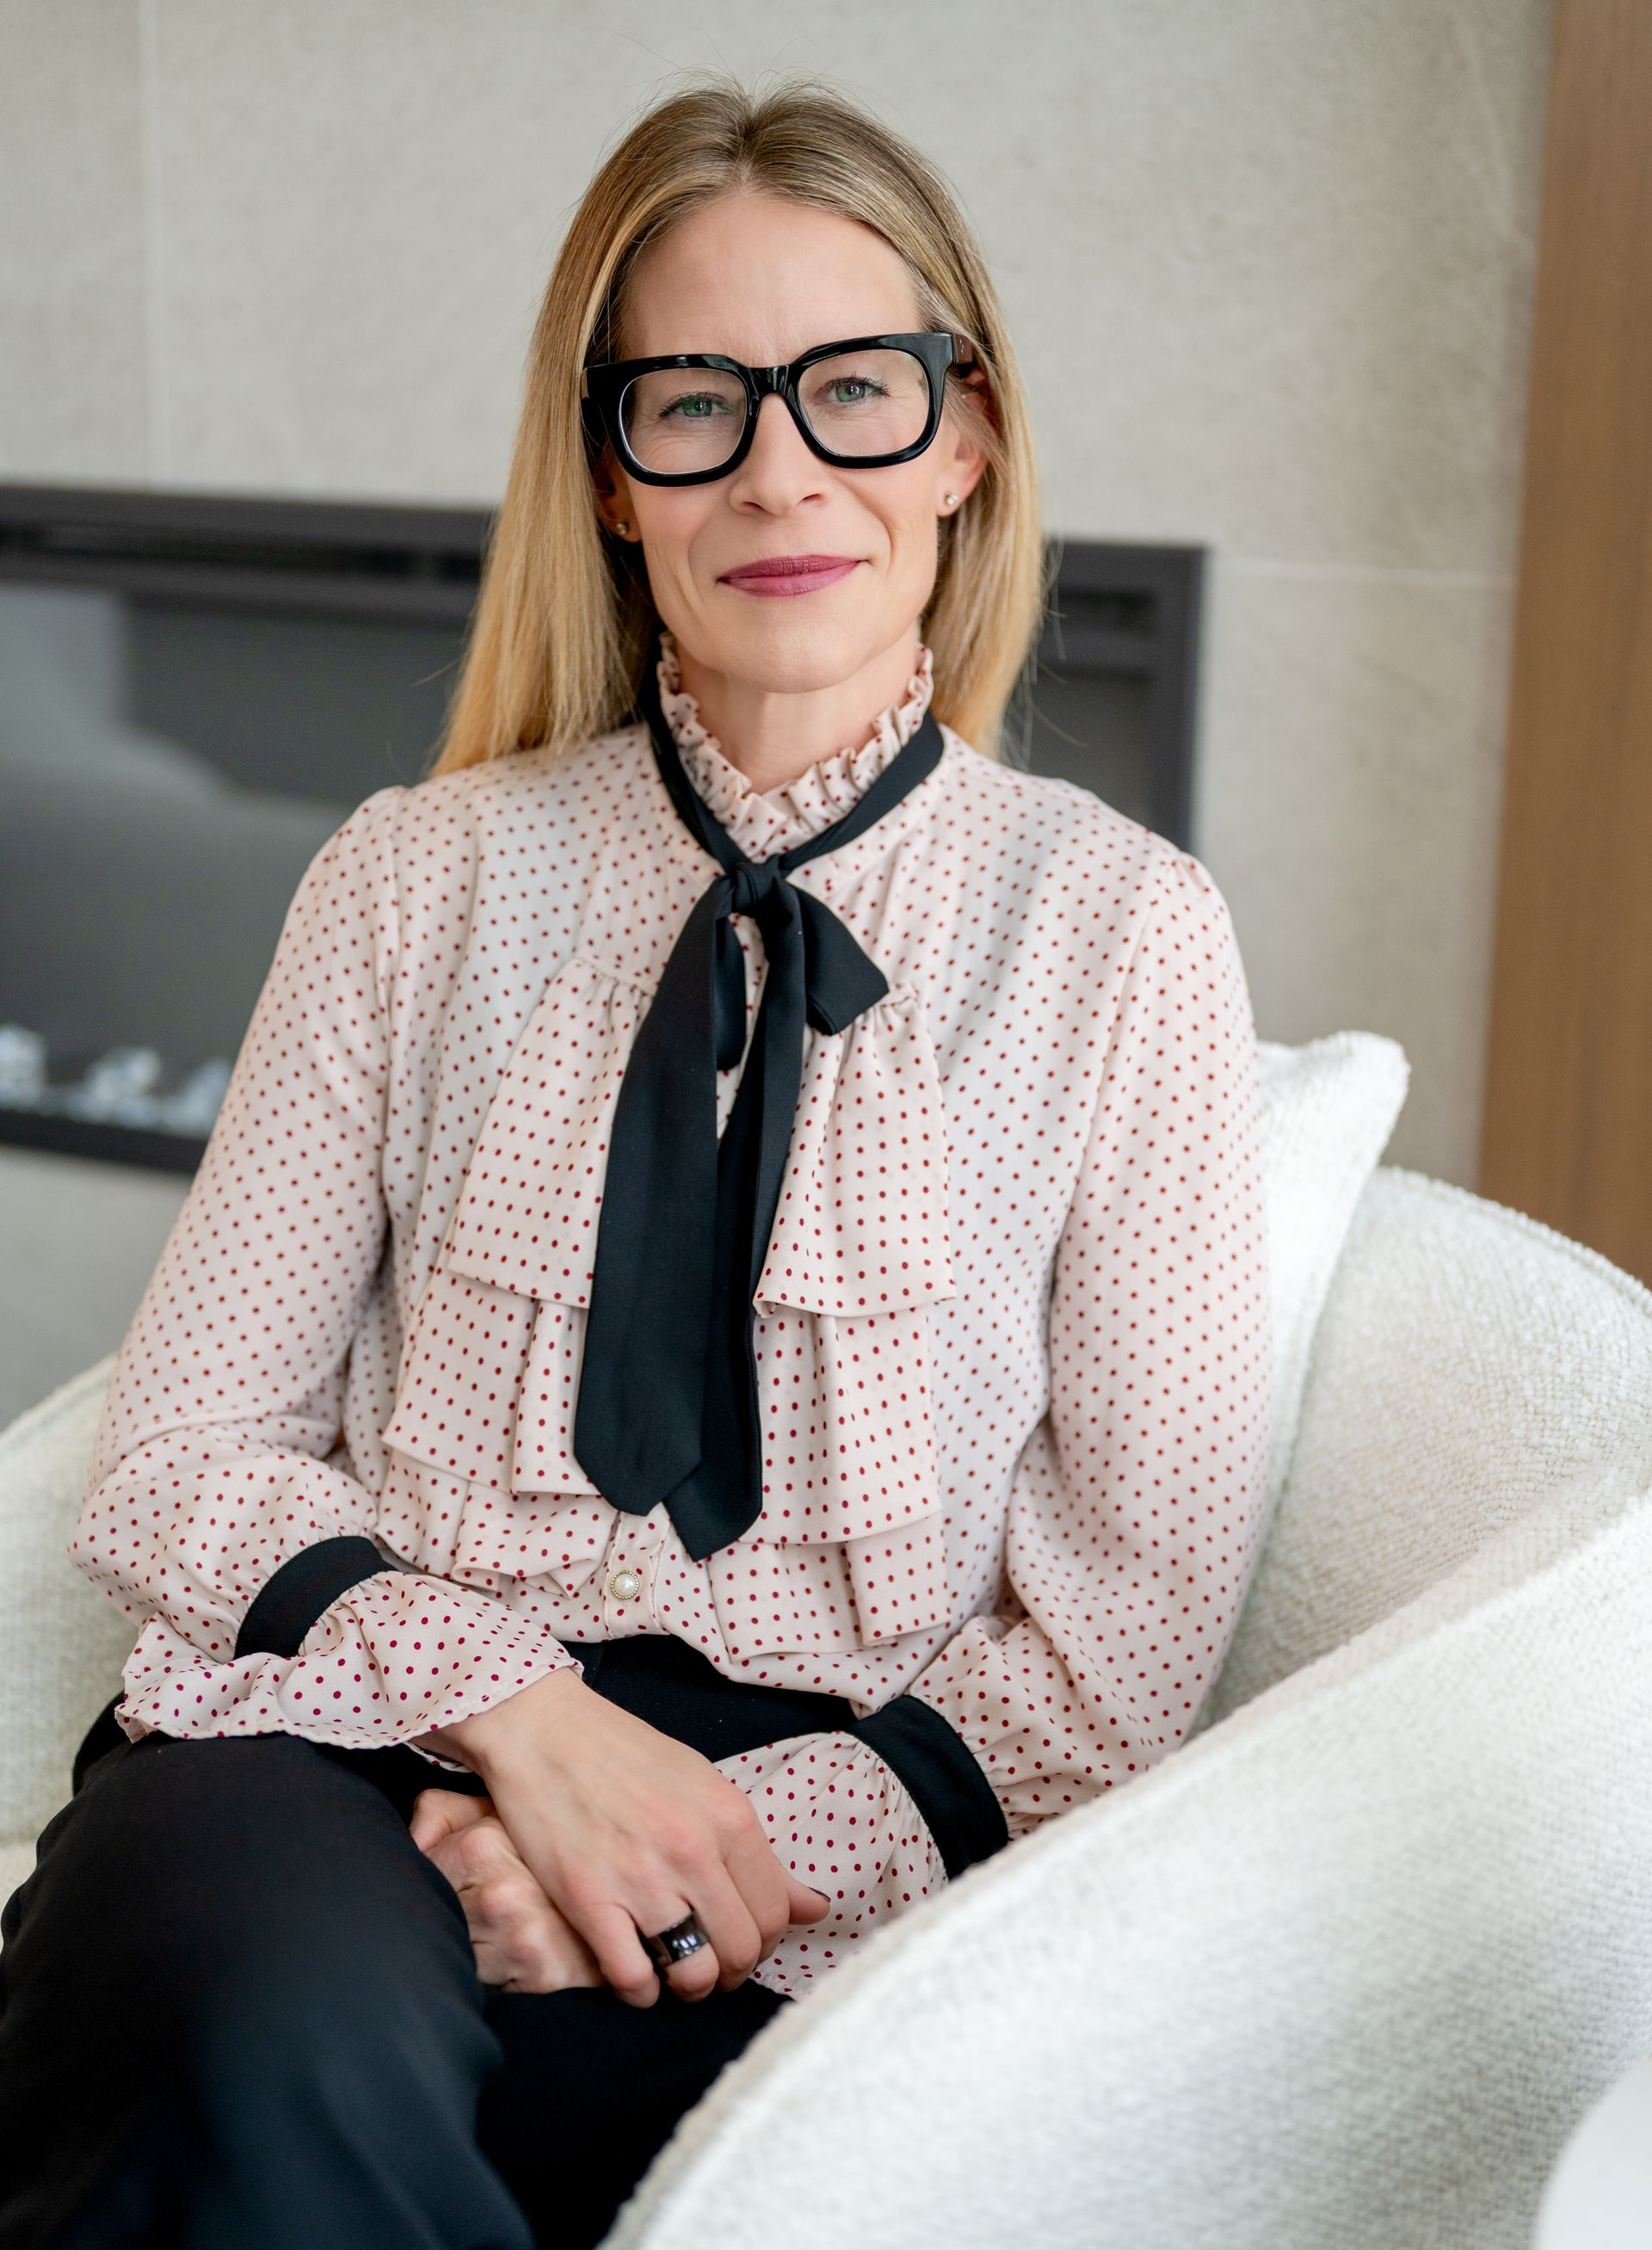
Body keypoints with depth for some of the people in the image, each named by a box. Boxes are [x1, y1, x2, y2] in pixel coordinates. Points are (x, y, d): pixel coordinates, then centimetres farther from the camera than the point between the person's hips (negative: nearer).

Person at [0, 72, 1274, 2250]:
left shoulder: (1128, 932, 5)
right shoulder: (421, 881, 9)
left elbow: (1138, 1605, 3)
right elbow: (183, 1462, 6)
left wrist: (740, 1846, -12)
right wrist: (517, 1708, -13)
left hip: (827, 1845, 0)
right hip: (372, 1738, 1)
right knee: (267, 2034, -35)